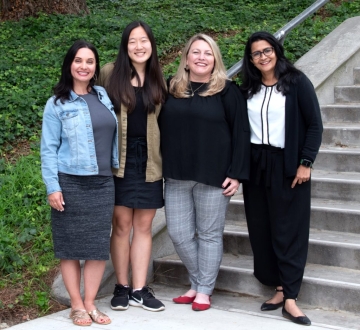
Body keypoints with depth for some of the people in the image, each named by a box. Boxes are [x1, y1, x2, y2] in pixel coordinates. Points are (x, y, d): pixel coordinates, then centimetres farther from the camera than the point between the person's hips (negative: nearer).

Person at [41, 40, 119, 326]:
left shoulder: (104, 96, 9)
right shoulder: (57, 104, -3)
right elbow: (49, 149, -5)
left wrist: (117, 167, 12)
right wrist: (52, 187, -11)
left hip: (103, 183, 4)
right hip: (70, 183, -4)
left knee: (99, 245, 5)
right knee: (71, 245, 3)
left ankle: (90, 304, 17)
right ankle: (77, 305, 14)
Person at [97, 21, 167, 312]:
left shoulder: (158, 80, 10)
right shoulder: (110, 73, 0)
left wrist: (163, 157, 8)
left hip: (149, 161, 3)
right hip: (120, 160, -3)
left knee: (144, 226, 6)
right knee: (122, 224, 1)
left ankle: (140, 289, 13)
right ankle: (122, 287, 13)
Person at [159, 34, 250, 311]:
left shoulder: (227, 90, -2)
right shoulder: (171, 89, 8)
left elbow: (240, 133, -4)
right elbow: (160, 128, 13)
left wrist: (237, 174, -10)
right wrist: (160, 168, 7)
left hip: (213, 175, -4)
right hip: (177, 176, 4)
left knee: (209, 234, 5)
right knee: (178, 233, 7)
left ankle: (204, 291, 18)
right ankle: (198, 282, 27)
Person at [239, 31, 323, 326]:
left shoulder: (297, 82, -4)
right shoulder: (248, 88, 9)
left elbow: (315, 125, -6)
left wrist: (305, 162, -11)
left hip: (287, 166, -5)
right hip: (255, 166, 5)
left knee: (289, 230, -3)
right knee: (261, 229, 5)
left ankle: (290, 297, 0)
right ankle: (279, 287, 15)